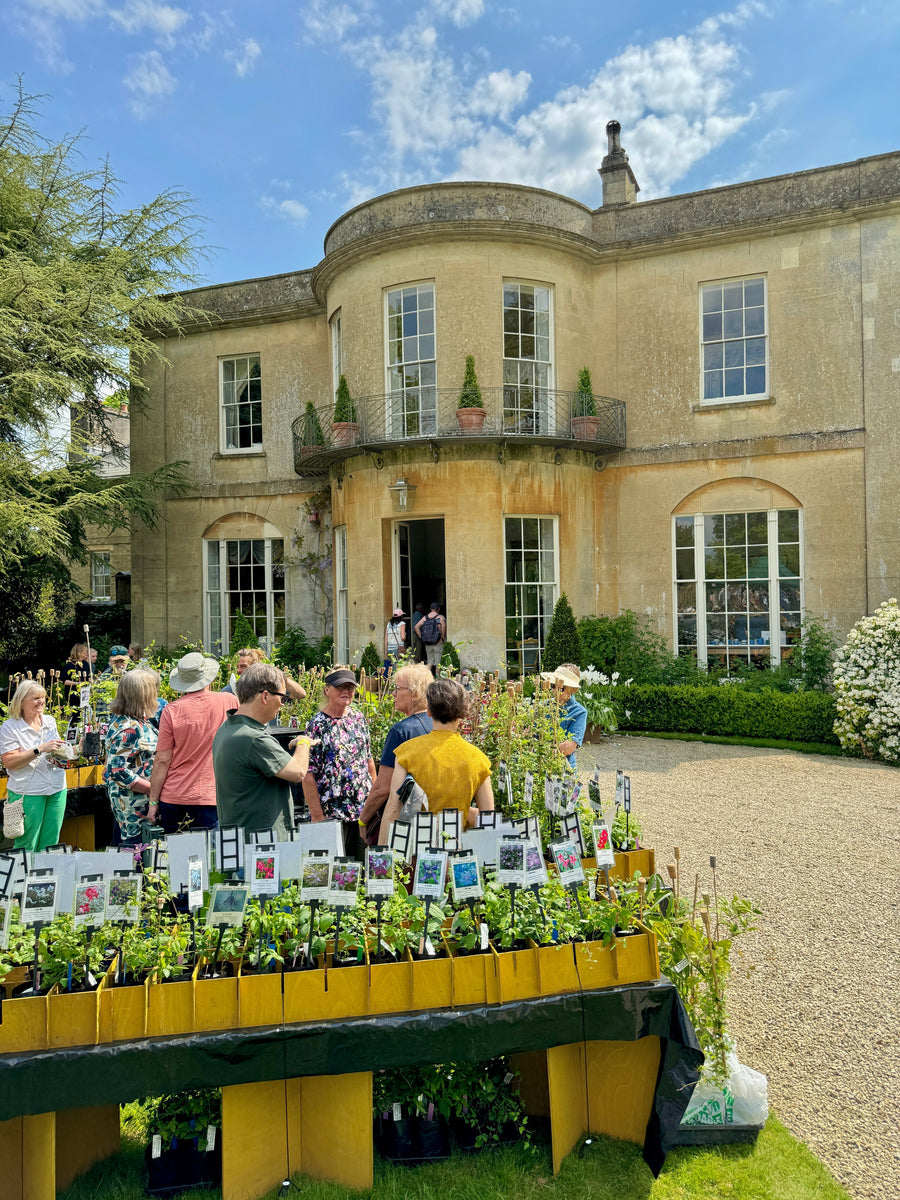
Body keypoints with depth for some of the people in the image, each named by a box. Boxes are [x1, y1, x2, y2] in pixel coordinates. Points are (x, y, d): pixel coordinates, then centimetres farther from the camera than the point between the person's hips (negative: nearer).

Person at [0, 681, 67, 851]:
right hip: (27, 793, -5)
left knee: (51, 844, 11)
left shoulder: (50, 722, 10)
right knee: (27, 846, 2)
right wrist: (40, 749, -22)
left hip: (57, 790, 5)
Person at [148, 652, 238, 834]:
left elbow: (162, 761, -6)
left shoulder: (171, 711, -7)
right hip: (211, 798, 0)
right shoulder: (229, 702, -5)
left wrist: (153, 801, 2)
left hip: (173, 798, 0)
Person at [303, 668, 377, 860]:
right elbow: (308, 775, -12)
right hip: (331, 813, -5)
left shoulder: (358, 718, 7)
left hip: (364, 809, 5)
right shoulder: (317, 725, -10)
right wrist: (317, 817, -15)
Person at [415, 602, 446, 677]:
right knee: (437, 663, 1)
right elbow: (443, 626, -23)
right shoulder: (440, 617, -4)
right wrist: (443, 637, -12)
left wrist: (421, 637, 7)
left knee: (429, 662, 14)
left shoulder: (425, 618, 9)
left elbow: (416, 627, 4)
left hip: (427, 644, 4)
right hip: (438, 643, -4)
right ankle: (437, 677, 1)